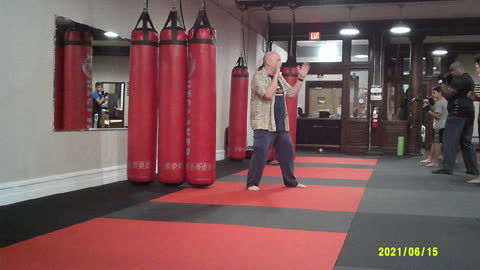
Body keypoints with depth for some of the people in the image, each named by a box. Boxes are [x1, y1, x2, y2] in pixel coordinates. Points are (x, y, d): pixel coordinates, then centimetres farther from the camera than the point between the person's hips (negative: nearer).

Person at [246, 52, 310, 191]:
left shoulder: (279, 77, 15)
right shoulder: (259, 76, -10)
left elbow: (292, 93, 19)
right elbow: (268, 94, -24)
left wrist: (301, 78, 11)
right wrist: (276, 74, -18)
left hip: (281, 124, 8)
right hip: (264, 124, -8)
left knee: (287, 152, 14)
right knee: (260, 153, -10)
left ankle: (291, 181, 28)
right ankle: (252, 183, 2)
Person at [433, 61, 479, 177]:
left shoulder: (459, 80, -10)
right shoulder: (469, 79, 23)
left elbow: (447, 94, -16)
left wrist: (442, 85, 1)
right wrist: (447, 84, 13)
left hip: (458, 113, -10)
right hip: (469, 113, 10)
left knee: (449, 140, -9)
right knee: (467, 142, 11)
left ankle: (447, 168, -13)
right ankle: (473, 169, 11)